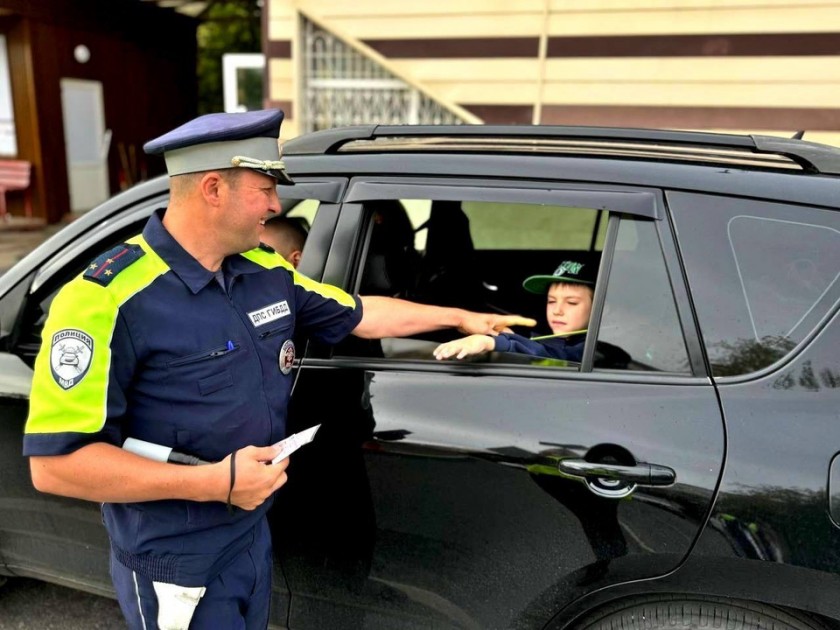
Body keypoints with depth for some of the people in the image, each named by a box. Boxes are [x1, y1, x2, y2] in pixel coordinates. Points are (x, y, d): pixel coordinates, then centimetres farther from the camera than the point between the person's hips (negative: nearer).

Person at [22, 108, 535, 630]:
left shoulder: (268, 272, -1)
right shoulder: (109, 299, -23)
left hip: (256, 534, 7)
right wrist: (213, 482, -27)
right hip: (177, 565, -7)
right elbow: (55, 462, -24)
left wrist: (460, 317, 19)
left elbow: (359, 314, 13)